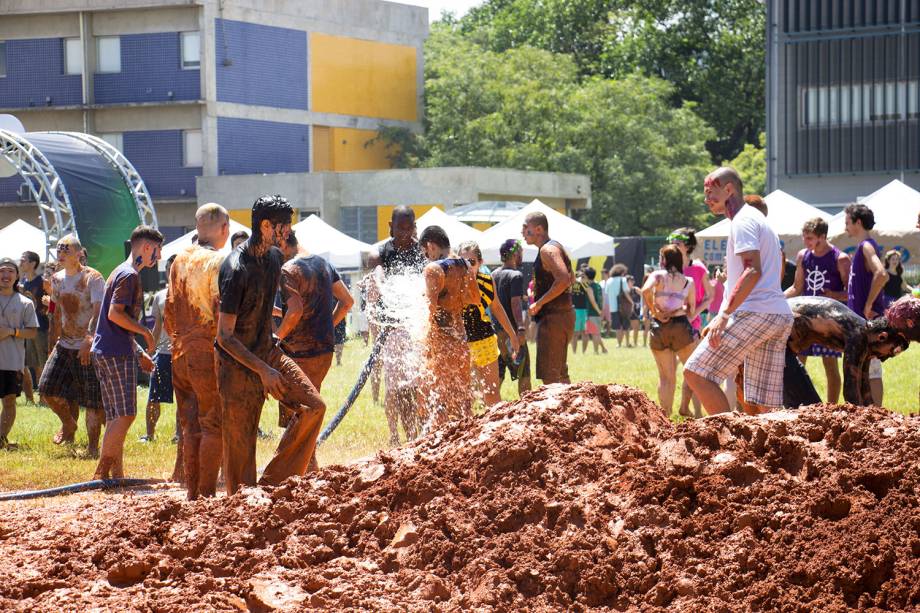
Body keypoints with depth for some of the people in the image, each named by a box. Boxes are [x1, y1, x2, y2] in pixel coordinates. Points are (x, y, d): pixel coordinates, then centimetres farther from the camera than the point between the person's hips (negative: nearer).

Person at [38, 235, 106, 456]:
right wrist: (55, 342, 20)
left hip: (89, 346, -6)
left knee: (93, 400, -4)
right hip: (65, 345, 6)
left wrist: (89, 340, -35)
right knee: (47, 388, -2)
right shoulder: (57, 279, 10)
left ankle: (93, 445, 7)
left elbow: (98, 313, -22)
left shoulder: (92, 278, -11)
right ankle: (68, 425, 25)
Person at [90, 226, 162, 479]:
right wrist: (146, 332, -10)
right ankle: (101, 473, -10)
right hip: (117, 353, -10)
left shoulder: (121, 272, 21)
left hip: (104, 351, 10)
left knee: (116, 417, 9)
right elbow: (115, 314, -21)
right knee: (125, 414, -9)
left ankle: (117, 474, 10)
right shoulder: (129, 275, -11)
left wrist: (140, 353, 24)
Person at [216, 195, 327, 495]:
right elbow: (224, 337, -22)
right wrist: (263, 370, -23)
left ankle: (273, 484, 0)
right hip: (237, 363, -7)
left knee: (314, 406, -6)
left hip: (266, 351, 8)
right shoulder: (236, 269, -23)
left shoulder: (275, 257, 2)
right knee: (240, 447, -3)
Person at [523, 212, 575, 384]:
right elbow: (569, 279, 26)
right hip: (563, 314, 11)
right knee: (560, 374, 16)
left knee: (549, 377, -10)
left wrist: (539, 303, -21)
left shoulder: (548, 250, -14)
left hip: (553, 317, -11)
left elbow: (563, 280, -28)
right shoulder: (554, 246, 18)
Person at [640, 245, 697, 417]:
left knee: (666, 377, 8)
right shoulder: (688, 282, 11)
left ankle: (665, 415, 4)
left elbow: (646, 290, -16)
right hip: (681, 325, -1)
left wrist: (654, 311, -6)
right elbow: (692, 311, 10)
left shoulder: (657, 276, 4)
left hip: (659, 328, 1)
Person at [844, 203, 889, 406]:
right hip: (861, 321, 10)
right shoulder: (863, 247, 17)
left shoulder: (867, 246, -13)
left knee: (871, 371, -8)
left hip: (868, 320, -10)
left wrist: (868, 306, -23)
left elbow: (881, 274, -30)